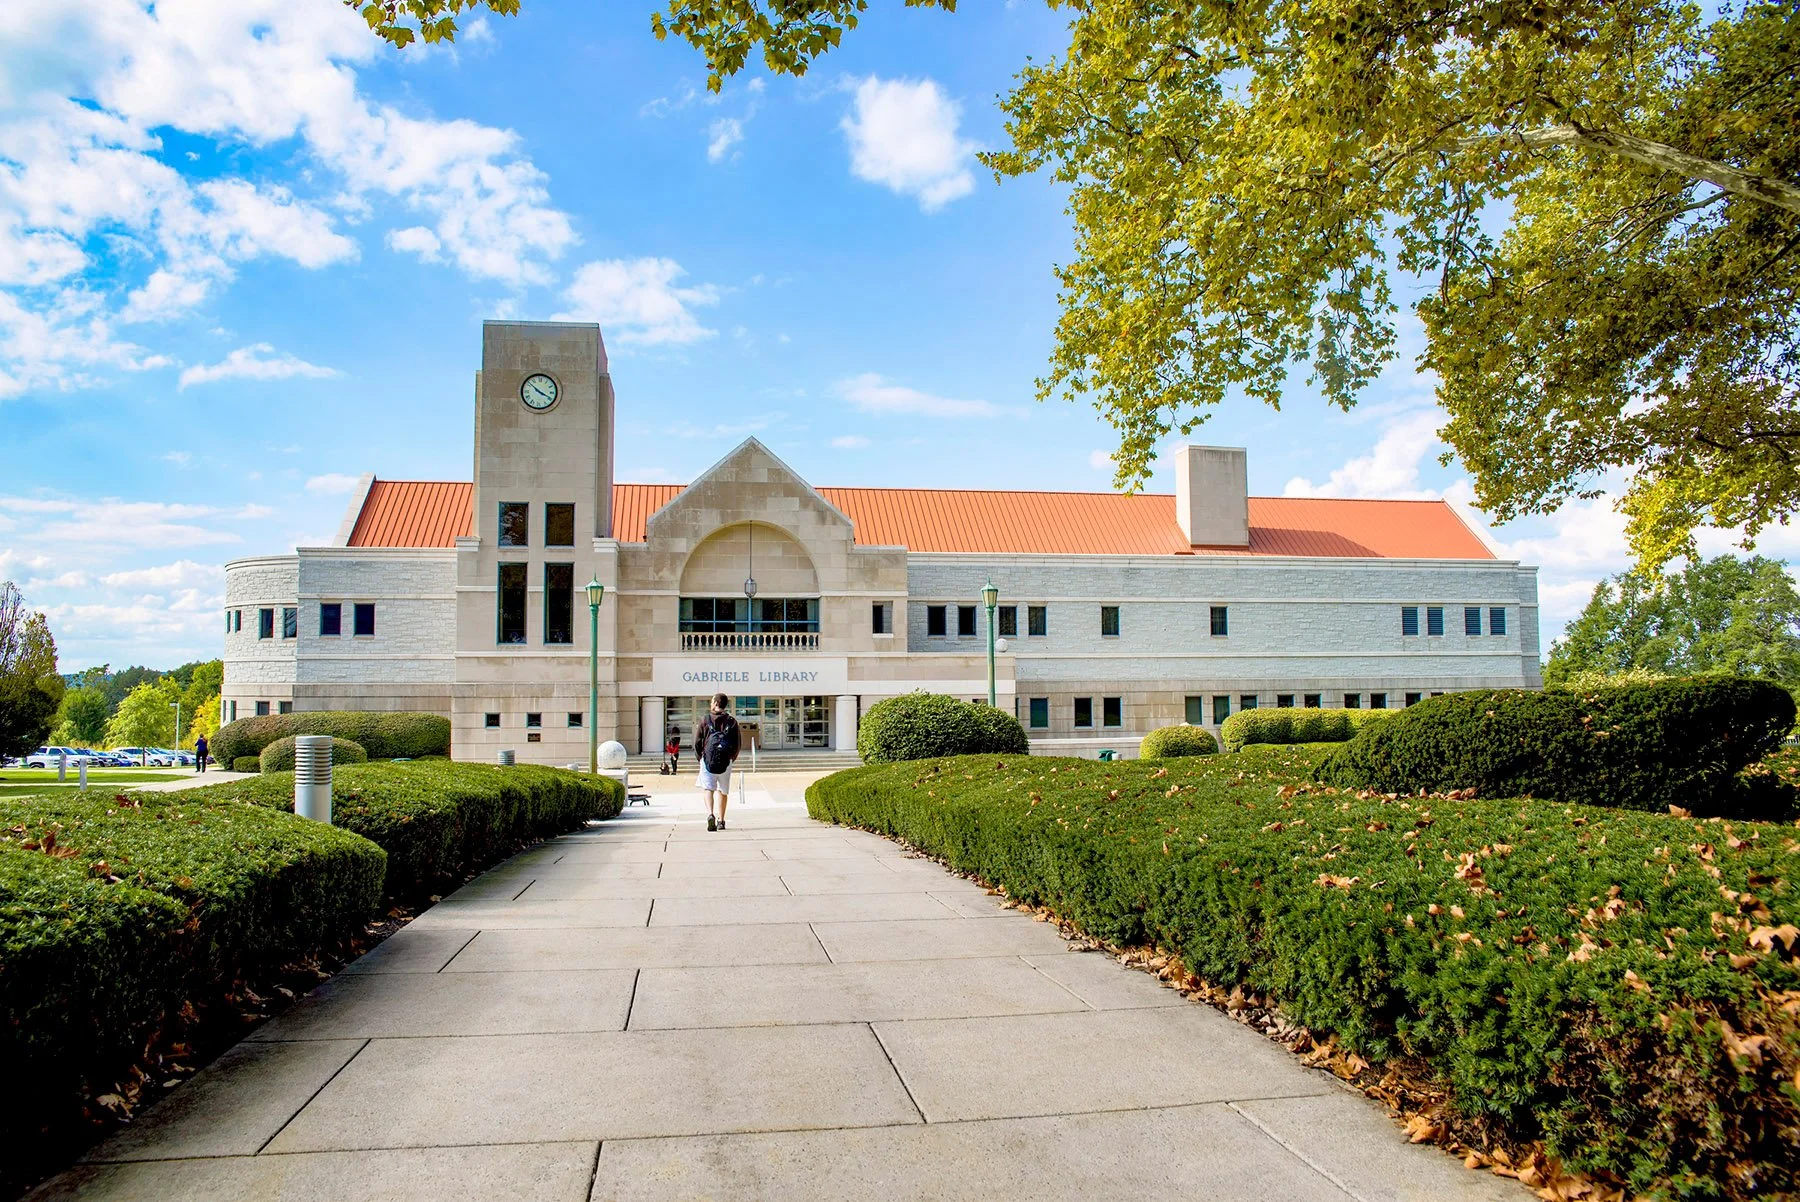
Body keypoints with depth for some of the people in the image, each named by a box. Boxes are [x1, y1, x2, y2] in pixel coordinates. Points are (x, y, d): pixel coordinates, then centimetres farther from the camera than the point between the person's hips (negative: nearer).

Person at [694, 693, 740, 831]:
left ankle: (710, 814, -26)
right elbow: (738, 743, 6)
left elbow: (697, 742, 1)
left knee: (709, 789, -2)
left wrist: (700, 758, 15)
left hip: (708, 760, -2)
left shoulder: (705, 720, 0)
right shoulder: (732, 721, 5)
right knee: (723, 791, 15)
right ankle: (721, 820, 19)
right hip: (726, 762, 2)